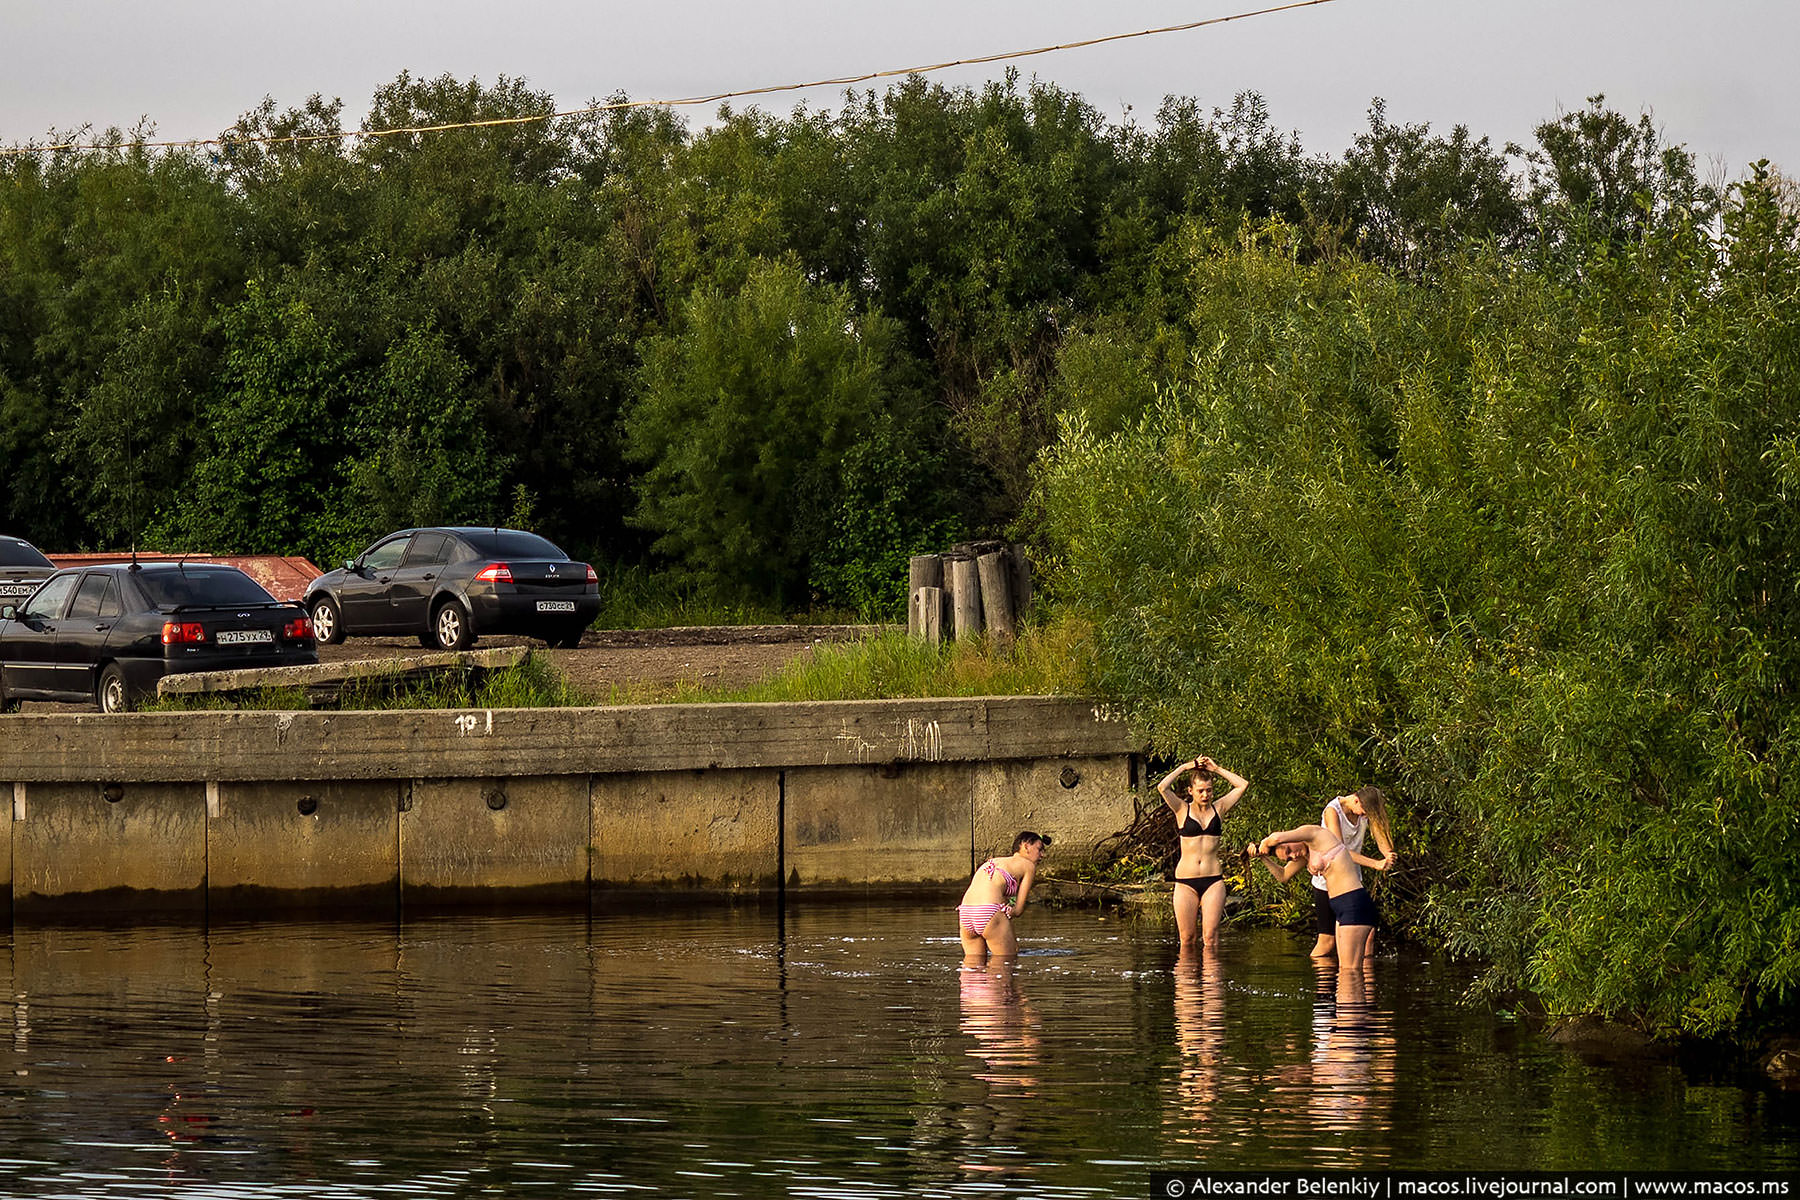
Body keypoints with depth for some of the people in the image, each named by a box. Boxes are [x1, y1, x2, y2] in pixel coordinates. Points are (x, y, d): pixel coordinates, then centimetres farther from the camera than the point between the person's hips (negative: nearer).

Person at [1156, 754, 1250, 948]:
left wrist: (1217, 769, 8)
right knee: (1187, 939, 0)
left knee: (1210, 936, -7)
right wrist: (1184, 768, 0)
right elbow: (1162, 787, -10)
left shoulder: (1218, 808, 10)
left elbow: (1243, 785, 7)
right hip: (1186, 881, -1)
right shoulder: (1182, 810, 4)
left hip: (1213, 879, 1)